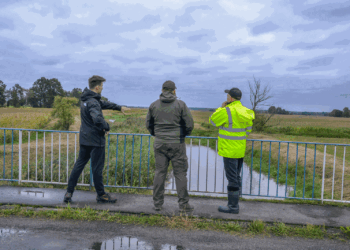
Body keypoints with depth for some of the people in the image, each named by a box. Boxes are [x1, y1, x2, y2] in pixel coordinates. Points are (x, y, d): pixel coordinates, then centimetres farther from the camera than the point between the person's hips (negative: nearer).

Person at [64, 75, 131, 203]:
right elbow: (98, 119, -40)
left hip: (84, 139, 9)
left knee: (79, 164, 15)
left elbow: (103, 103, 23)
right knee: (97, 168, 4)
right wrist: (106, 126, -21)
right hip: (95, 140, -9)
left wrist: (119, 107, 26)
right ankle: (101, 195, 20)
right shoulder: (93, 103, -23)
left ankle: (69, 192, 19)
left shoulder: (86, 99, 9)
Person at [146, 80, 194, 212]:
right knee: (180, 173, 5)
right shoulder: (180, 104, -5)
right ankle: (183, 203, 11)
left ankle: (157, 203, 15)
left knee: (159, 172, 9)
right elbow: (189, 124, -4)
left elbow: (149, 124, 10)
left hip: (159, 143, 3)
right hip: (177, 143, -3)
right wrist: (185, 134, 14)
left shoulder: (154, 105, 4)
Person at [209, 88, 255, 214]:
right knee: (236, 177, 16)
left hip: (230, 150, -9)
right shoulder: (245, 111, 8)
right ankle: (234, 204, 27)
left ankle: (233, 206, 7)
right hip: (240, 149, 9)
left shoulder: (227, 111, -18)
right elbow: (248, 130, 16)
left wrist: (221, 108, 3)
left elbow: (212, 121, -5)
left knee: (232, 178, -2)